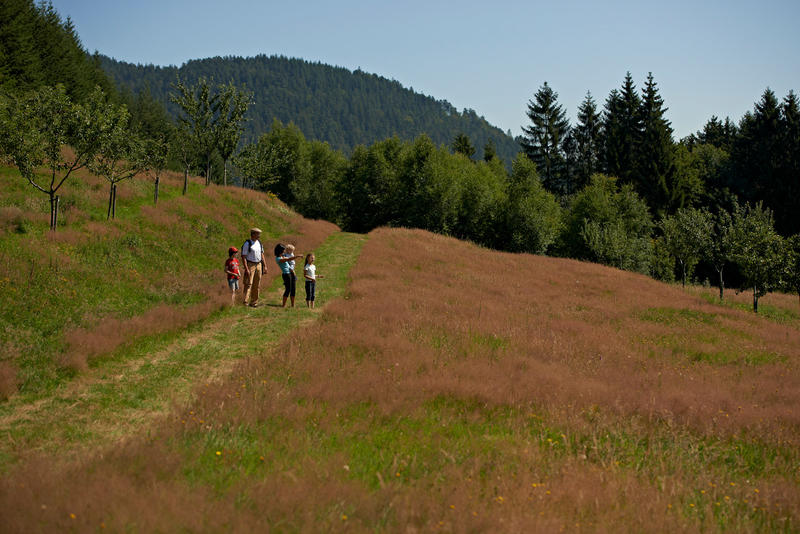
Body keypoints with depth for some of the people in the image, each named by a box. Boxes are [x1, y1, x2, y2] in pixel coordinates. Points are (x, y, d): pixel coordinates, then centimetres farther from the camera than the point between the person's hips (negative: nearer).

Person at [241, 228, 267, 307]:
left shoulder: (259, 243, 11)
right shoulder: (247, 244, -9)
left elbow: (262, 255, 18)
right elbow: (243, 257, -12)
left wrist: (265, 266, 12)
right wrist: (246, 269, -20)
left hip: (258, 265, 7)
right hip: (250, 265, -7)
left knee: (257, 285, 8)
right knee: (248, 284, -13)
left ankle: (254, 302, 15)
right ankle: (245, 302, -15)